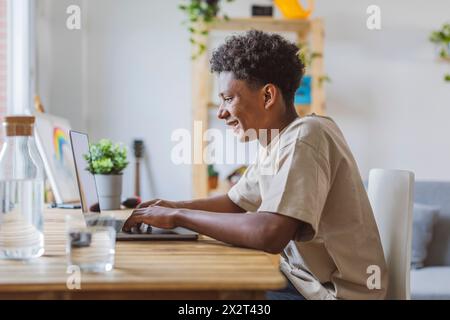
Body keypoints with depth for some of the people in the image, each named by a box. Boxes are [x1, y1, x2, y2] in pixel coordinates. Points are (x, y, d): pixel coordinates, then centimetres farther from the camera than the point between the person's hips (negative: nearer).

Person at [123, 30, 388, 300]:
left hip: (337, 291, -8)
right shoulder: (278, 140, 7)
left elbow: (269, 235, -33)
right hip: (303, 279, 8)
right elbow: (235, 202, 19)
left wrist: (178, 217, -22)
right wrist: (174, 206, 2)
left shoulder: (305, 137, -22)